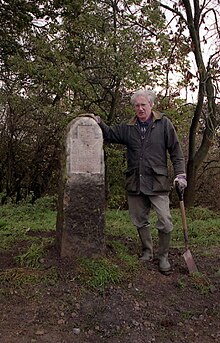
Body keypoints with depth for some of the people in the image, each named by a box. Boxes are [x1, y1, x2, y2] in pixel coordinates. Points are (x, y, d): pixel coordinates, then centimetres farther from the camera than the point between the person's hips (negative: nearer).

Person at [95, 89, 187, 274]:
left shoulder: (164, 123, 0)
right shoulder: (128, 128, 8)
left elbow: (176, 150, 0)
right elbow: (110, 134, 15)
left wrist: (180, 174, -6)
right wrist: (100, 123, -4)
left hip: (157, 182, -3)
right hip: (135, 183, 4)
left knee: (165, 222, -3)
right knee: (140, 221, 14)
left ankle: (163, 257, 16)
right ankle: (147, 253, 32)